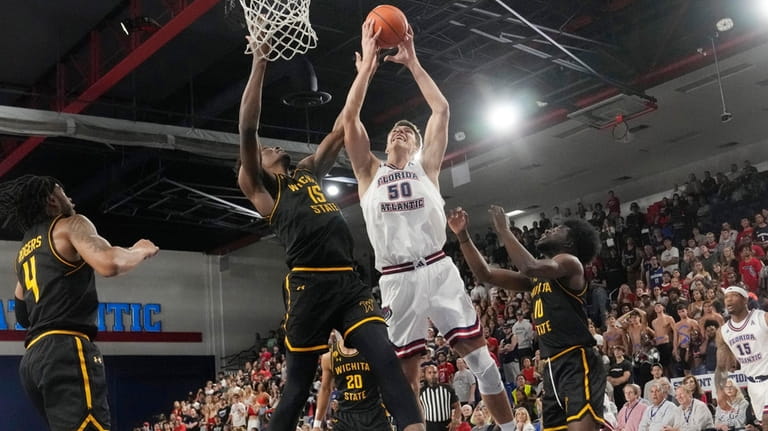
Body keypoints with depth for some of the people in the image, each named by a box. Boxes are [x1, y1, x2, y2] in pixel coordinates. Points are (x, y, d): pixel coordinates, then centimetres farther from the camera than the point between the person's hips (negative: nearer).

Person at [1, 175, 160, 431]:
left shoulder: (23, 251, 26)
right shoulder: (70, 225, 2)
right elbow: (109, 264, -19)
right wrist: (140, 251, 2)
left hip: (33, 358, 9)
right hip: (65, 350, -9)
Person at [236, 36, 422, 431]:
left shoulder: (308, 172, 27)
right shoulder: (257, 185, 9)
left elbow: (340, 131, 29)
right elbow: (247, 128, -4)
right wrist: (259, 61, -6)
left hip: (348, 282, 5)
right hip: (309, 286, -5)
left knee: (386, 361, -11)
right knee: (297, 387, 1)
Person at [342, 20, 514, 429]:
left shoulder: (426, 168, 15)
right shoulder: (370, 172, 15)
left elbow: (441, 110, 8)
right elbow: (350, 117, 4)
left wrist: (413, 64, 9)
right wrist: (367, 64, 4)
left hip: (439, 269, 0)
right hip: (397, 279, 0)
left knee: (478, 353, -2)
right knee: (405, 371, 3)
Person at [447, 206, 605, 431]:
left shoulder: (570, 262, -3)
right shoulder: (536, 278, 21)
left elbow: (529, 266, -24)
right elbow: (485, 274, 20)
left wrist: (503, 230, -12)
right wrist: (463, 236, 12)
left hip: (578, 363, -9)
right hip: (554, 367, 9)